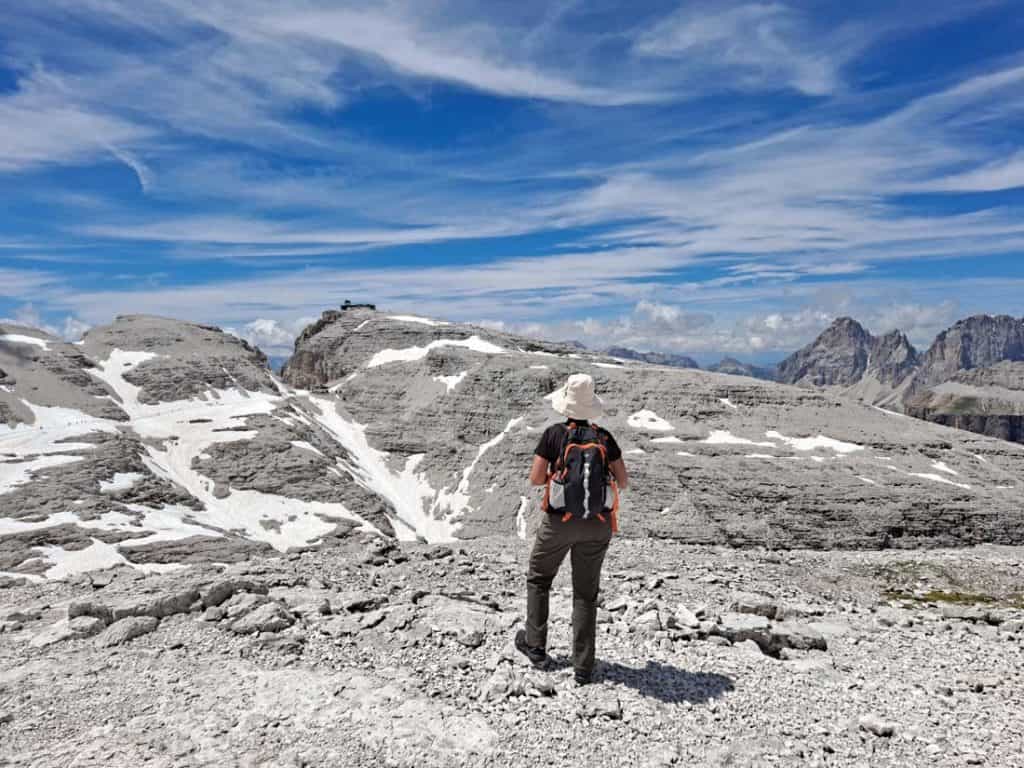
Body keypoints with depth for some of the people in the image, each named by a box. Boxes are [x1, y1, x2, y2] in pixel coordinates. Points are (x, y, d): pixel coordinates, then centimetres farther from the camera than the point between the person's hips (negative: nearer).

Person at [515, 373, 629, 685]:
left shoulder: (554, 434, -9)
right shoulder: (604, 437, -1)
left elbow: (535, 478, -10)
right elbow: (623, 482, 1)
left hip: (560, 520, -2)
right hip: (597, 524, 3)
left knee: (538, 579, 22)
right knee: (586, 592, 14)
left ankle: (535, 646, 31)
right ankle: (583, 667, 17)